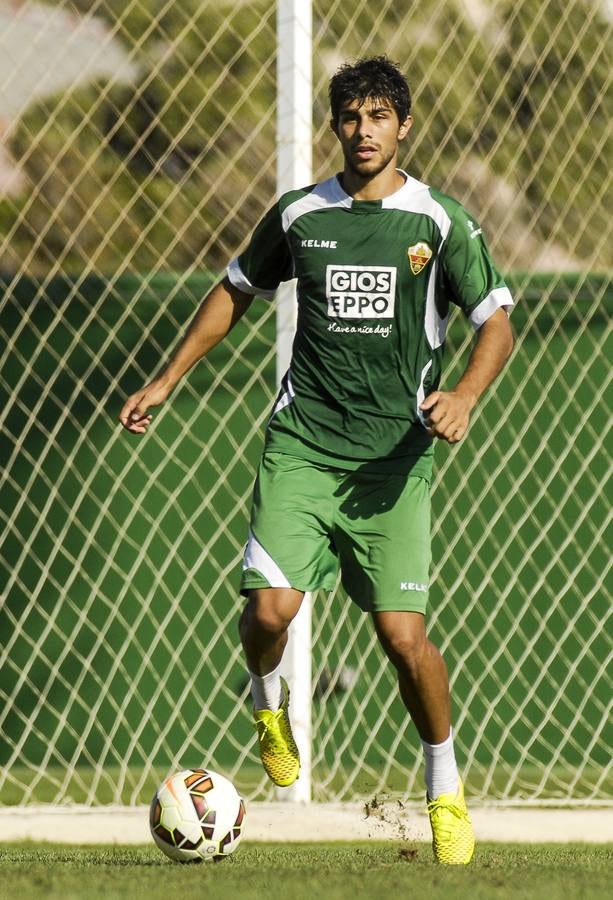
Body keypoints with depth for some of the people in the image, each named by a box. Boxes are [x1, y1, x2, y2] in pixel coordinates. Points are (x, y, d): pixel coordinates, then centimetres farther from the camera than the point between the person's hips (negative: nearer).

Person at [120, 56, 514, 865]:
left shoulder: (440, 220, 0)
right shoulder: (300, 214, 6)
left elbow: (497, 322, 2)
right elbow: (236, 291, 22)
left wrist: (465, 395, -17)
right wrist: (168, 380, 19)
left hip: (395, 456, -1)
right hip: (302, 442, 1)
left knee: (403, 632, -8)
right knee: (270, 608, -17)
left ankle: (445, 790, 14)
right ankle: (268, 704, 19)